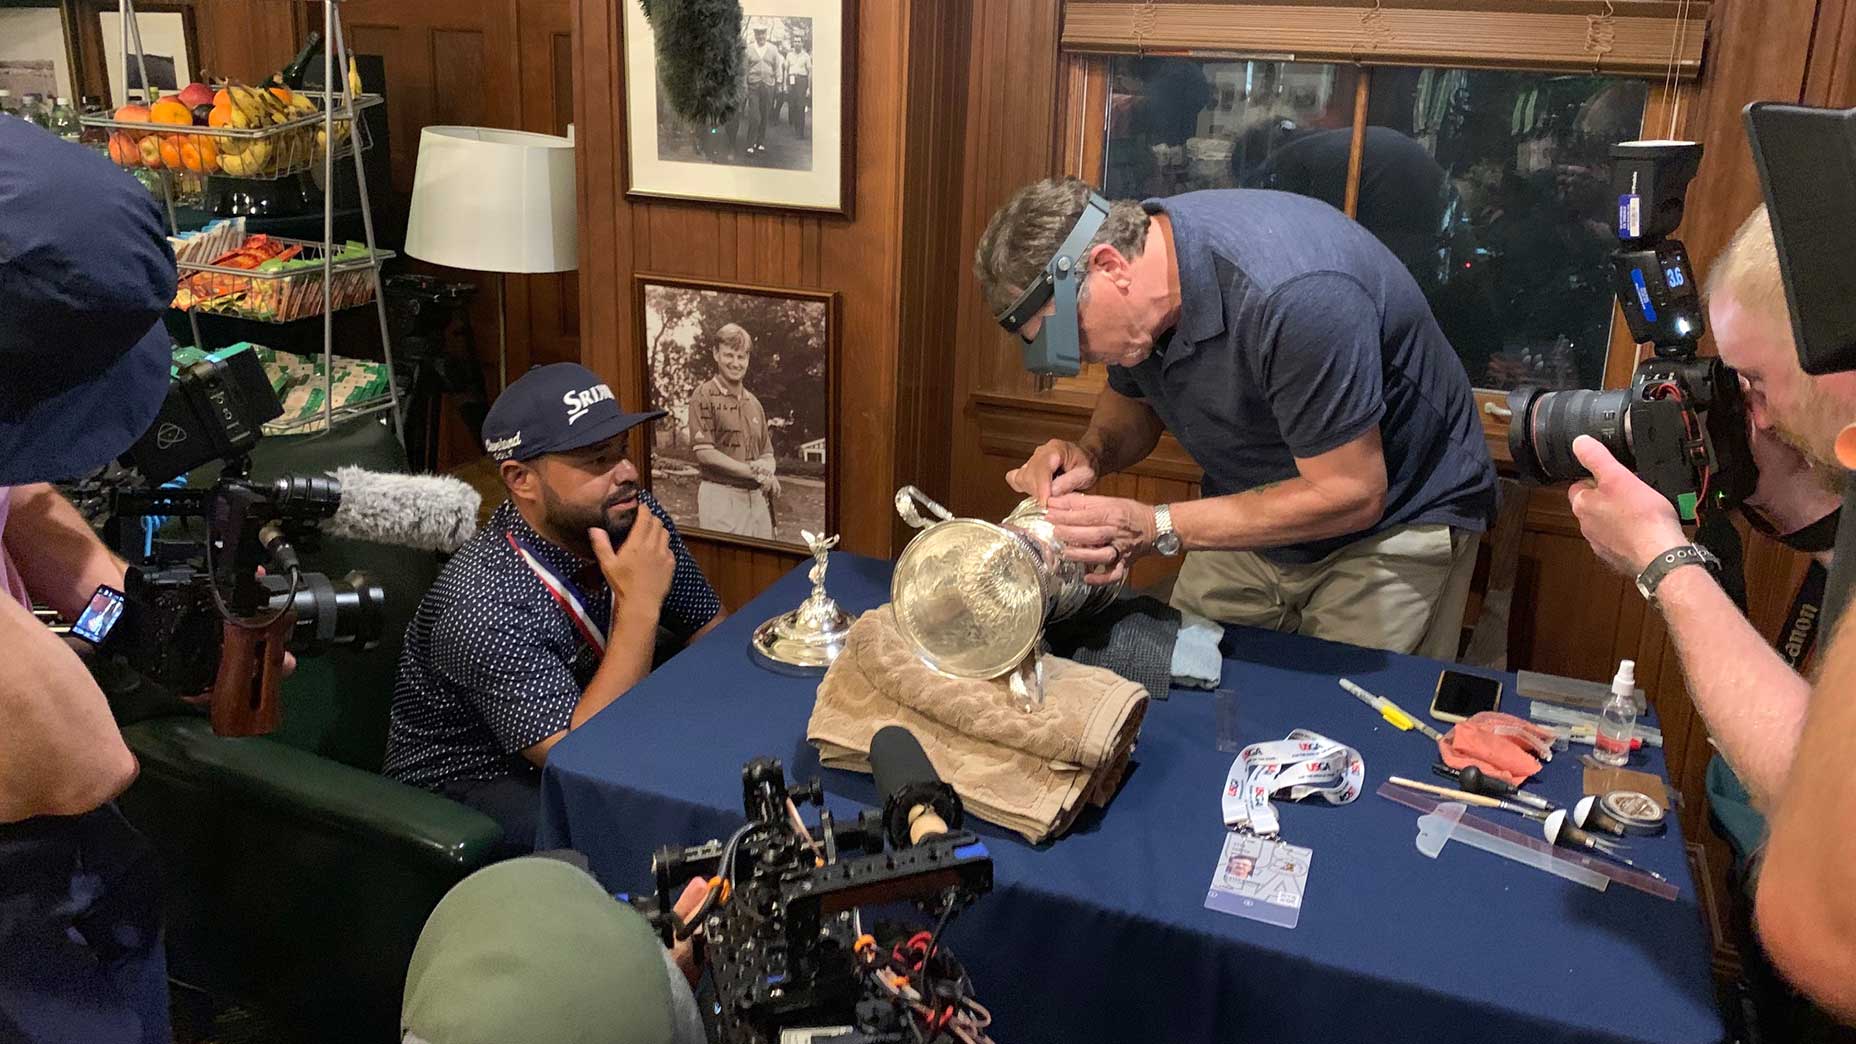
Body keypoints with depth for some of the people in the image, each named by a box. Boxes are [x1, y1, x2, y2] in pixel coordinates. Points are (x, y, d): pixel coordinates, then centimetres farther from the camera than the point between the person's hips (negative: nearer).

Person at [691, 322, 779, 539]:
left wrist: (768, 474, -6)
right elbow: (704, 453, -12)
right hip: (721, 495, -6)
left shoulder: (753, 402, 16)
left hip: (757, 497, 6)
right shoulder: (704, 397, -4)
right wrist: (753, 472, -13)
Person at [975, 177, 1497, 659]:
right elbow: (1132, 399, 7)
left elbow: (1350, 494, -29)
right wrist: (1089, 453, -16)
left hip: (1394, 521, -6)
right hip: (1254, 517, 6)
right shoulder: (1136, 249, -12)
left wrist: (1158, 528, -30)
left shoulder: (1289, 294, -36)